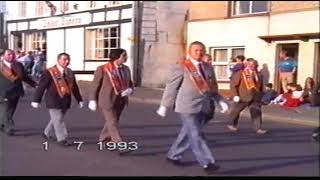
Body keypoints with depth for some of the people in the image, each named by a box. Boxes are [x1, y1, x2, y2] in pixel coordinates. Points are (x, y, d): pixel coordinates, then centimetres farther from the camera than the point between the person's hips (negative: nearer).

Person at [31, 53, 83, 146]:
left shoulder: (70, 72, 9)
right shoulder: (50, 72, -10)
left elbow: (75, 87, 15)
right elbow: (41, 86, -9)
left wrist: (79, 100, 16)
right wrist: (36, 100, -10)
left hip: (65, 101, 6)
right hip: (54, 101, -6)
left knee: (56, 119, 16)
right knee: (58, 120, -4)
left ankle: (47, 133, 36)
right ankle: (62, 139, 3)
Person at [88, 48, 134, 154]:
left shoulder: (126, 69, 5)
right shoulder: (102, 69, -11)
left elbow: (130, 84, 14)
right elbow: (95, 85, -4)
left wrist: (129, 90, -9)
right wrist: (92, 100, -4)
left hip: (121, 101, 6)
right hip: (107, 101, -6)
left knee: (112, 122, 18)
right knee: (113, 123, -7)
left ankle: (103, 140, 37)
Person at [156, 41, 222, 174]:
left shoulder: (207, 68, 13)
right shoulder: (181, 67, -6)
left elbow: (213, 87, 18)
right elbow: (171, 87, -4)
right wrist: (164, 106, -3)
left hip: (203, 107, 7)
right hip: (187, 107, -6)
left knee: (188, 134, 13)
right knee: (195, 135, -7)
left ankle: (173, 156, 28)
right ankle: (206, 163, -4)